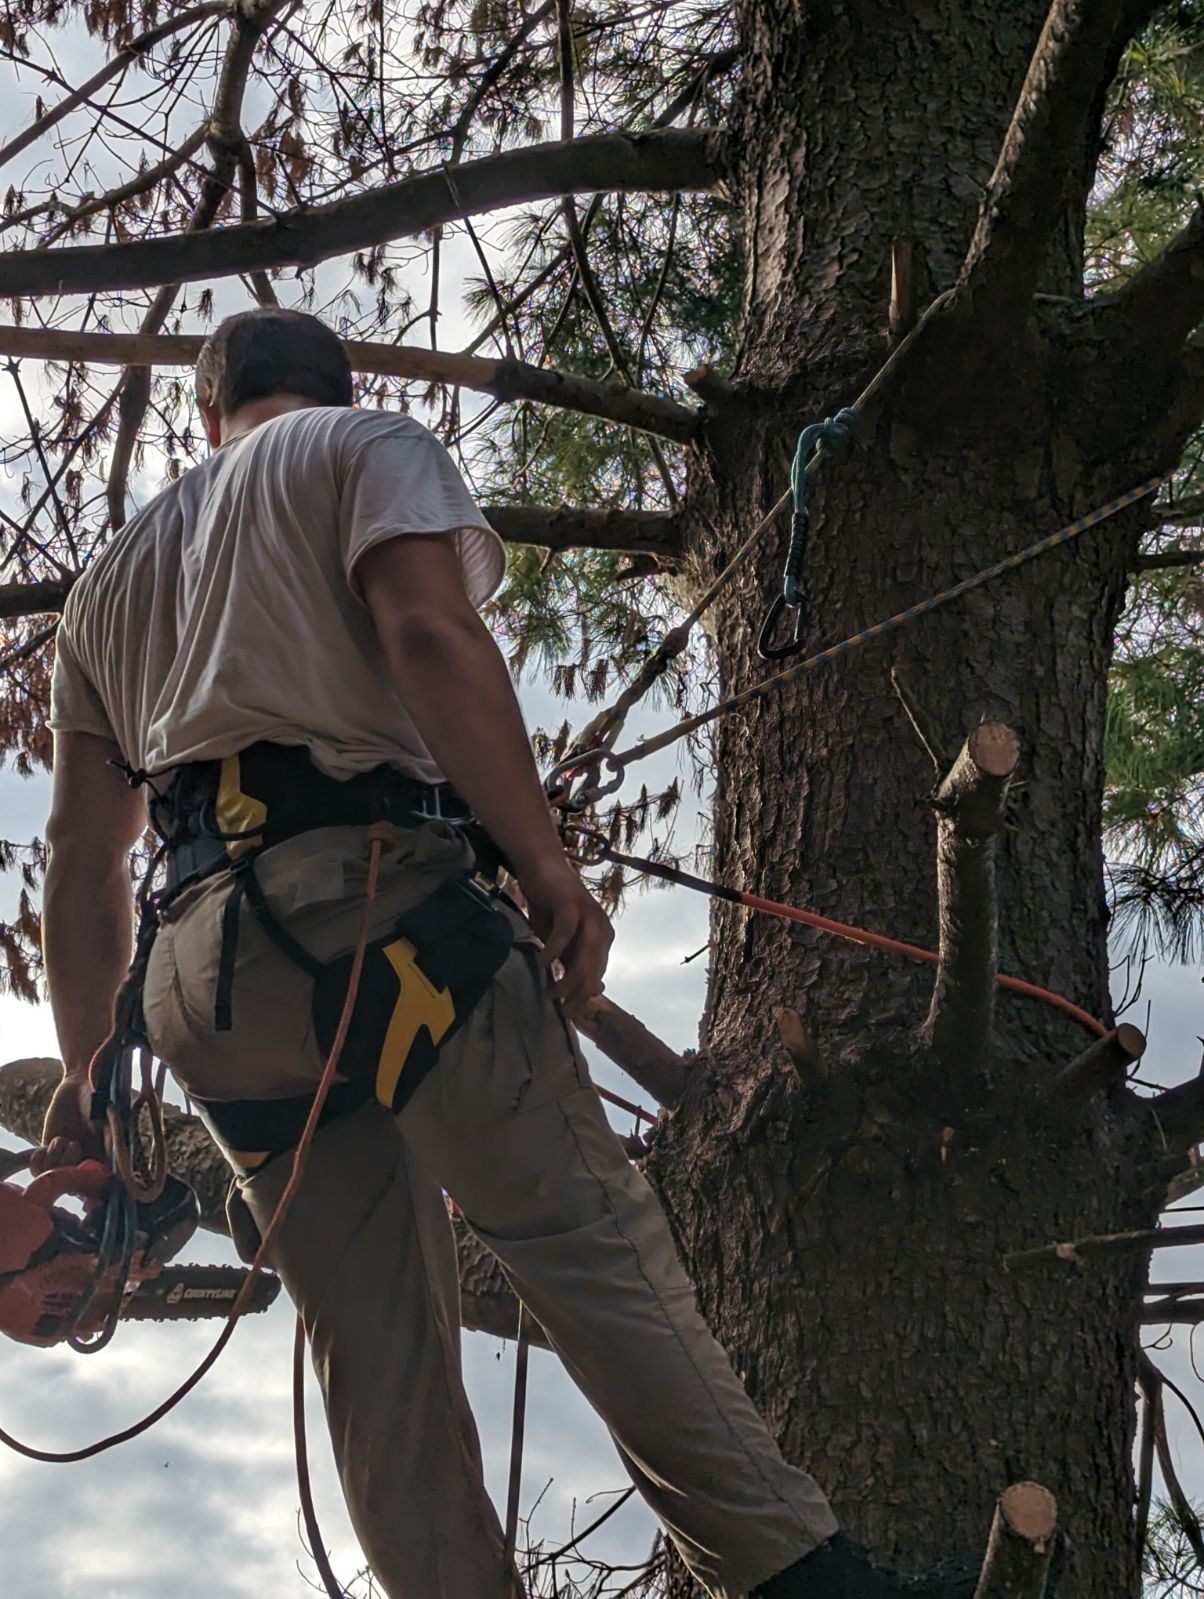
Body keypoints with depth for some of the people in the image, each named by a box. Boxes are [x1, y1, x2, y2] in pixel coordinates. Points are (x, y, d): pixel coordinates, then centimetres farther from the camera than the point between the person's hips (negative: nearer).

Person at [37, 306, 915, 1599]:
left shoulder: (108, 580, 30)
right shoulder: (370, 446, 14)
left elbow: (81, 857, 23)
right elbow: (428, 631, -8)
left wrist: (83, 1071, 23)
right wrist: (546, 866, -11)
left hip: (203, 974, 6)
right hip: (375, 897, -6)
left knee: (375, 1354, 5)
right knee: (592, 1246, -9)